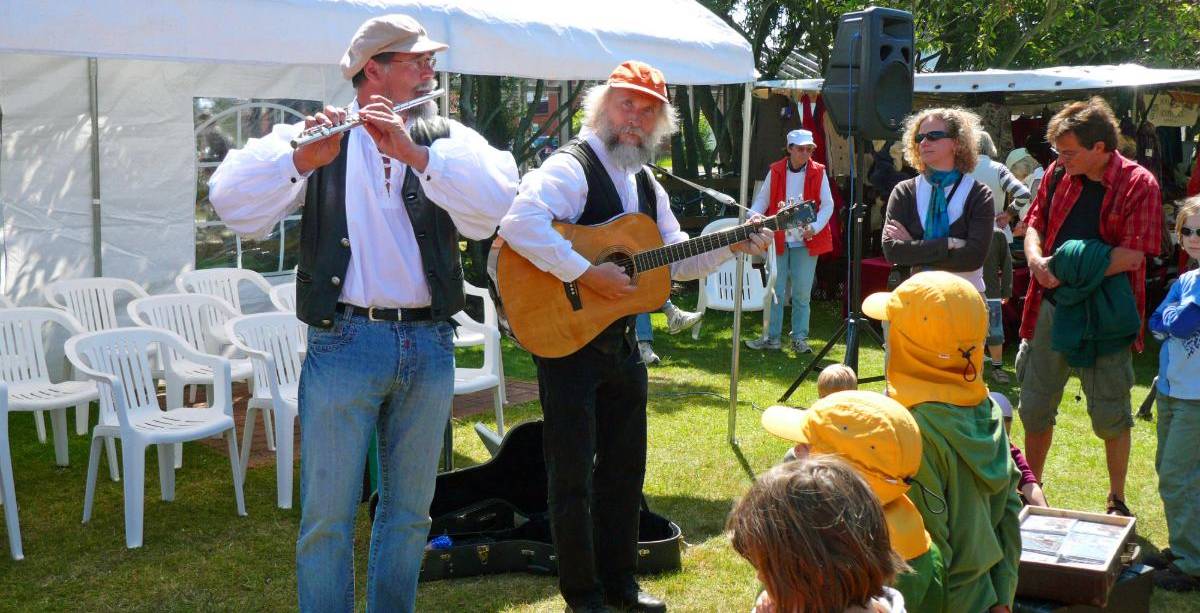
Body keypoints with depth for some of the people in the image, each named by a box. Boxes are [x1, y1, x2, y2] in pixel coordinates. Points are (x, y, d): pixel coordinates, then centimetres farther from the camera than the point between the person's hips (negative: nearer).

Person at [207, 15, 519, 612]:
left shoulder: (445, 137, 9)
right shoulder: (318, 136, 3)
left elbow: (498, 195, -11)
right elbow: (231, 200, -11)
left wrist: (412, 152, -21)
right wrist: (301, 158, -27)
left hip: (429, 345, 3)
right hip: (345, 343, -3)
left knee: (409, 511, 14)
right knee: (328, 517, 1)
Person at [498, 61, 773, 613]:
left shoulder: (646, 184, 14)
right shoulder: (571, 167, -14)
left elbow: (677, 257, 20)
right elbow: (519, 225, -31)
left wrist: (732, 246, 6)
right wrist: (586, 273, -30)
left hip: (622, 343, 9)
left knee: (624, 468, 17)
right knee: (573, 474, 2)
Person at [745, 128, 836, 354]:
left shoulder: (818, 172, 0)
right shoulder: (775, 171, 3)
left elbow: (828, 205, -2)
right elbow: (762, 199, 8)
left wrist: (815, 227, -17)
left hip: (806, 242, -1)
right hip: (778, 240, 1)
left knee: (802, 293, 4)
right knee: (775, 291, 5)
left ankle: (800, 338, 14)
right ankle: (772, 337, 13)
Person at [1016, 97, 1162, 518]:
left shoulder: (1138, 184, -11)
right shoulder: (1058, 174, 3)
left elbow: (1131, 256, -17)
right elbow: (1036, 222, 11)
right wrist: (1036, 258, -11)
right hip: (1050, 307, 5)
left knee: (1111, 415, 6)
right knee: (1035, 408, 12)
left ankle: (1117, 500, 25)